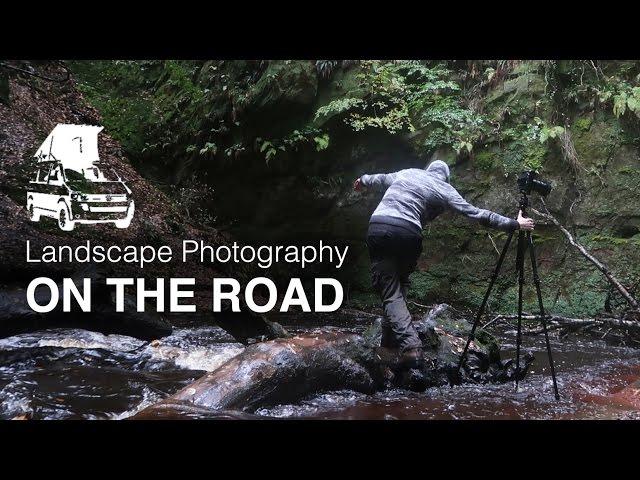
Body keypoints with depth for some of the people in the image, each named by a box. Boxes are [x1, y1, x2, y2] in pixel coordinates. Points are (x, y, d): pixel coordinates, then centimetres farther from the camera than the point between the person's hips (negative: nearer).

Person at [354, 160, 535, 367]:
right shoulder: (444, 189, 15)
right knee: (400, 285, 23)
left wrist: (363, 180, 64)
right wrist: (514, 223, 12)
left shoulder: (406, 173, 24)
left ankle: (410, 345, -18)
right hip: (408, 233, -1)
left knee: (390, 291, -3)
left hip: (377, 227, 1)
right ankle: (390, 338, 22)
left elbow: (380, 179, 42)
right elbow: (476, 213, 8)